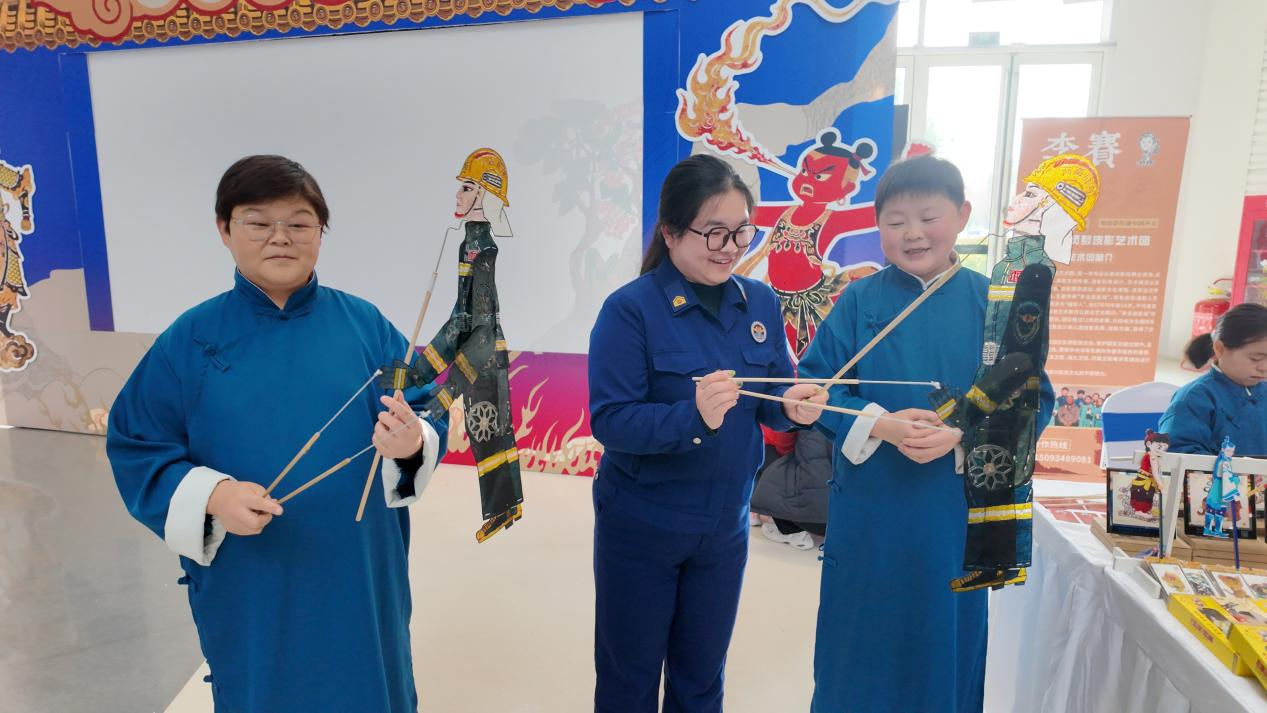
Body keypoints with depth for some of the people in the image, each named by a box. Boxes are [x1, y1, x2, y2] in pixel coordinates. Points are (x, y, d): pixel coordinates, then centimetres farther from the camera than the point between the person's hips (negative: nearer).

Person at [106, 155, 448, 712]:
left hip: (359, 575, 1)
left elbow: (427, 415, -5)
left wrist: (411, 443, -29)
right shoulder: (190, 339, -4)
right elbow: (134, 447, -2)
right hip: (247, 586, 0)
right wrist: (211, 495, -20)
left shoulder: (364, 324, -5)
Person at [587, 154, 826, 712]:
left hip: (726, 527, 4)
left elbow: (771, 401, 2)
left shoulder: (761, 303, -2)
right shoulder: (630, 309, -17)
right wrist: (692, 415, -36)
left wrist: (791, 405, -21)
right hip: (641, 527, -4)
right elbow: (609, 421, -21)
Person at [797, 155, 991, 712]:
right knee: (860, 639, 15)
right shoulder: (860, 300, -4)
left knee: (946, 634, 18)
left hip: (956, 508, 1)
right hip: (868, 506, -1)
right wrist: (878, 424, -20)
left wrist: (963, 435, -18)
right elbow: (816, 383, -6)